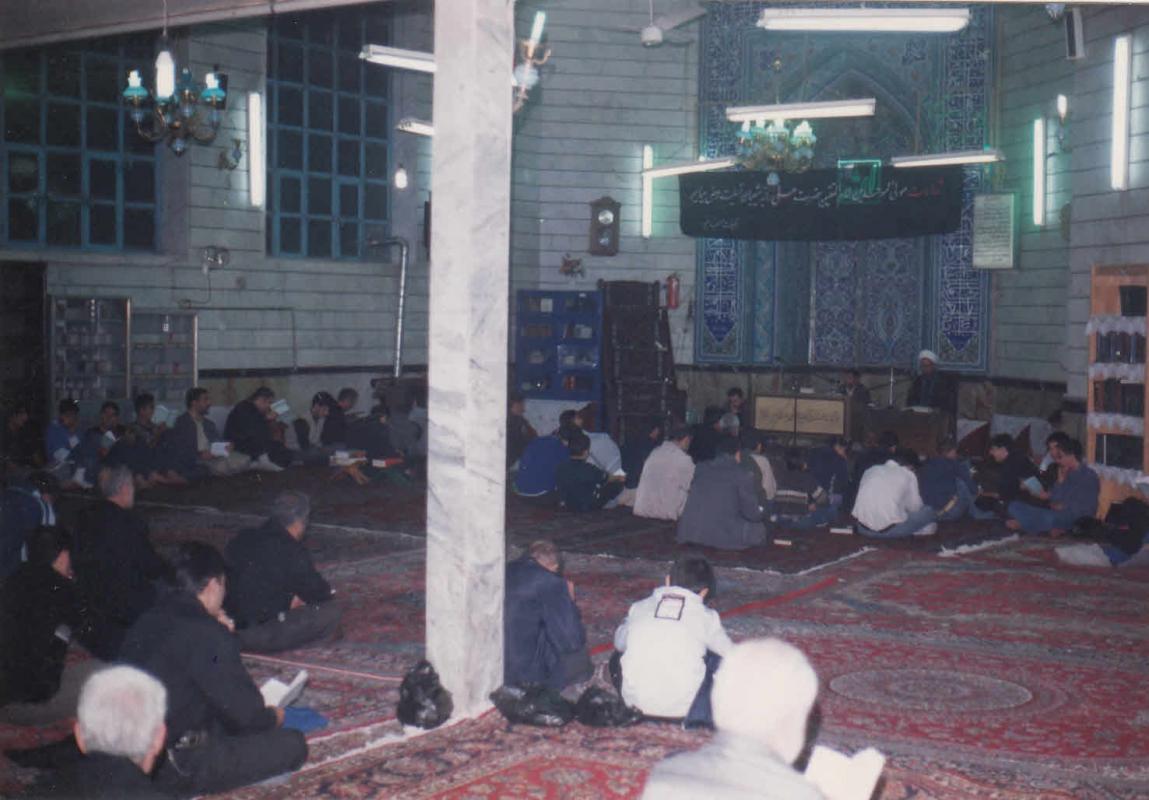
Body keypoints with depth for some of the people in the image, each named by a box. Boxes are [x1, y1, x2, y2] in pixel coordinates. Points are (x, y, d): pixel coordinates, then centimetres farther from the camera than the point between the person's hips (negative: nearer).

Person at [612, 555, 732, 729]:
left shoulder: (640, 607, 7)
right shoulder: (706, 616, 3)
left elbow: (619, 642, 21)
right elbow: (731, 653, 15)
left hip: (637, 700, 2)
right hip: (682, 706, -2)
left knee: (619, 656, 30)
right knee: (719, 658, 21)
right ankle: (699, 716, 8)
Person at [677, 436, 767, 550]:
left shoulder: (701, 468, 10)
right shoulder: (743, 475, -4)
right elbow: (752, 513, -1)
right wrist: (762, 512, 24)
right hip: (724, 538, -4)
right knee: (758, 528, 17)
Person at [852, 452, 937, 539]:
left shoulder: (871, 470, 16)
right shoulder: (908, 475, 5)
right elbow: (914, 507, 11)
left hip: (863, 529, 5)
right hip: (890, 530, -5)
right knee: (929, 511, 15)